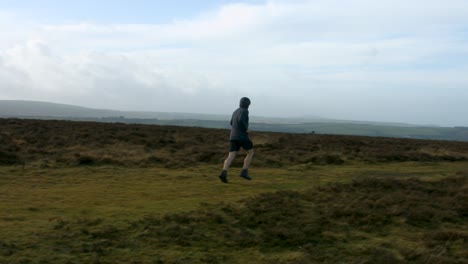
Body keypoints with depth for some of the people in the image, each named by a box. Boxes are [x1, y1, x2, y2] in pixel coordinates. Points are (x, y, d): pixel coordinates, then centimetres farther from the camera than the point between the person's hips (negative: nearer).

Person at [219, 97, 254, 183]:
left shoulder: (236, 111, 21)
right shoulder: (244, 111, -6)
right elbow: (241, 120, -25)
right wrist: (246, 129, -10)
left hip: (233, 136, 7)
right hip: (242, 136, -7)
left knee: (231, 157, -4)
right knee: (250, 152, 12)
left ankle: (223, 173, -25)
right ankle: (244, 172, 2)